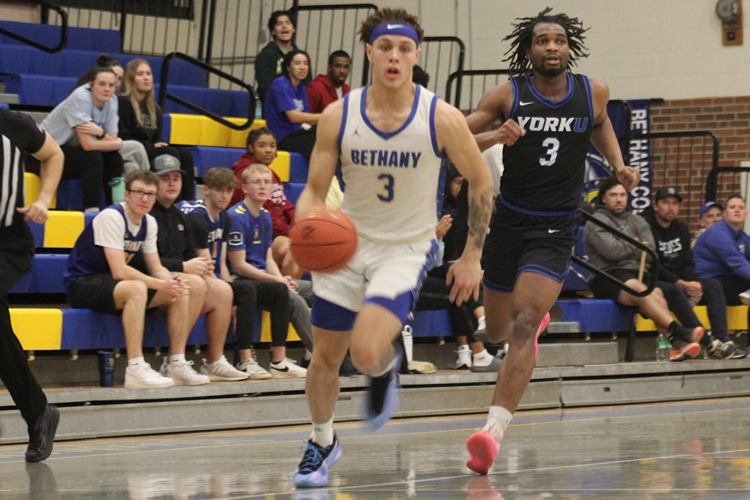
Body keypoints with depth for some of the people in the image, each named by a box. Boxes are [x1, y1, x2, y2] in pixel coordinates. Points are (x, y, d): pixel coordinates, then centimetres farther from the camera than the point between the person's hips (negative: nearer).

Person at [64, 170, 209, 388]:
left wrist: (172, 280, -15)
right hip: (82, 284, -9)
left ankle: (177, 364, -2)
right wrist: (161, 285, -27)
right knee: (137, 289, -38)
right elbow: (119, 271, -25)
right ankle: (136, 369, -41)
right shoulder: (111, 218, -19)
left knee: (181, 293, -4)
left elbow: (156, 268, 8)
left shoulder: (149, 223, 7)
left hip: (111, 285, 9)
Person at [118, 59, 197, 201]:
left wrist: (159, 145, -5)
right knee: (171, 153, -29)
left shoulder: (154, 108, 20)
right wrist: (152, 146, -16)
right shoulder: (123, 103, -3)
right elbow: (123, 137, -10)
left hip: (150, 151, 7)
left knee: (185, 154, -19)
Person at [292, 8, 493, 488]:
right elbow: (315, 191, -4)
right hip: (347, 244, 3)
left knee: (366, 352, -23)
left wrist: (472, 256, -1)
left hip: (407, 248, -3)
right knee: (326, 357, 8)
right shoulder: (338, 116, -10)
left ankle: (386, 368, 15)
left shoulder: (442, 118, -15)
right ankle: (323, 443, 35)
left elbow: (480, 183, -1)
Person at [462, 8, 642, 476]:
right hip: (509, 221, 1)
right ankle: (538, 315, 55)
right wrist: (494, 137, -25)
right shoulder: (507, 96, -6)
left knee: (523, 327, -20)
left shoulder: (593, 92, 1)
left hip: (556, 228, -1)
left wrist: (619, 165, 10)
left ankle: (494, 430, -26)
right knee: (498, 331, 16)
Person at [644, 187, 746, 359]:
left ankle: (722, 340, -24)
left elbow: (687, 264, 11)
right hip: (652, 282, -8)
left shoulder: (681, 228, 14)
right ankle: (708, 343, -42)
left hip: (679, 282, 8)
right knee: (675, 291, -37)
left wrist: (693, 284, -12)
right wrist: (682, 284, -23)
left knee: (713, 285, -9)